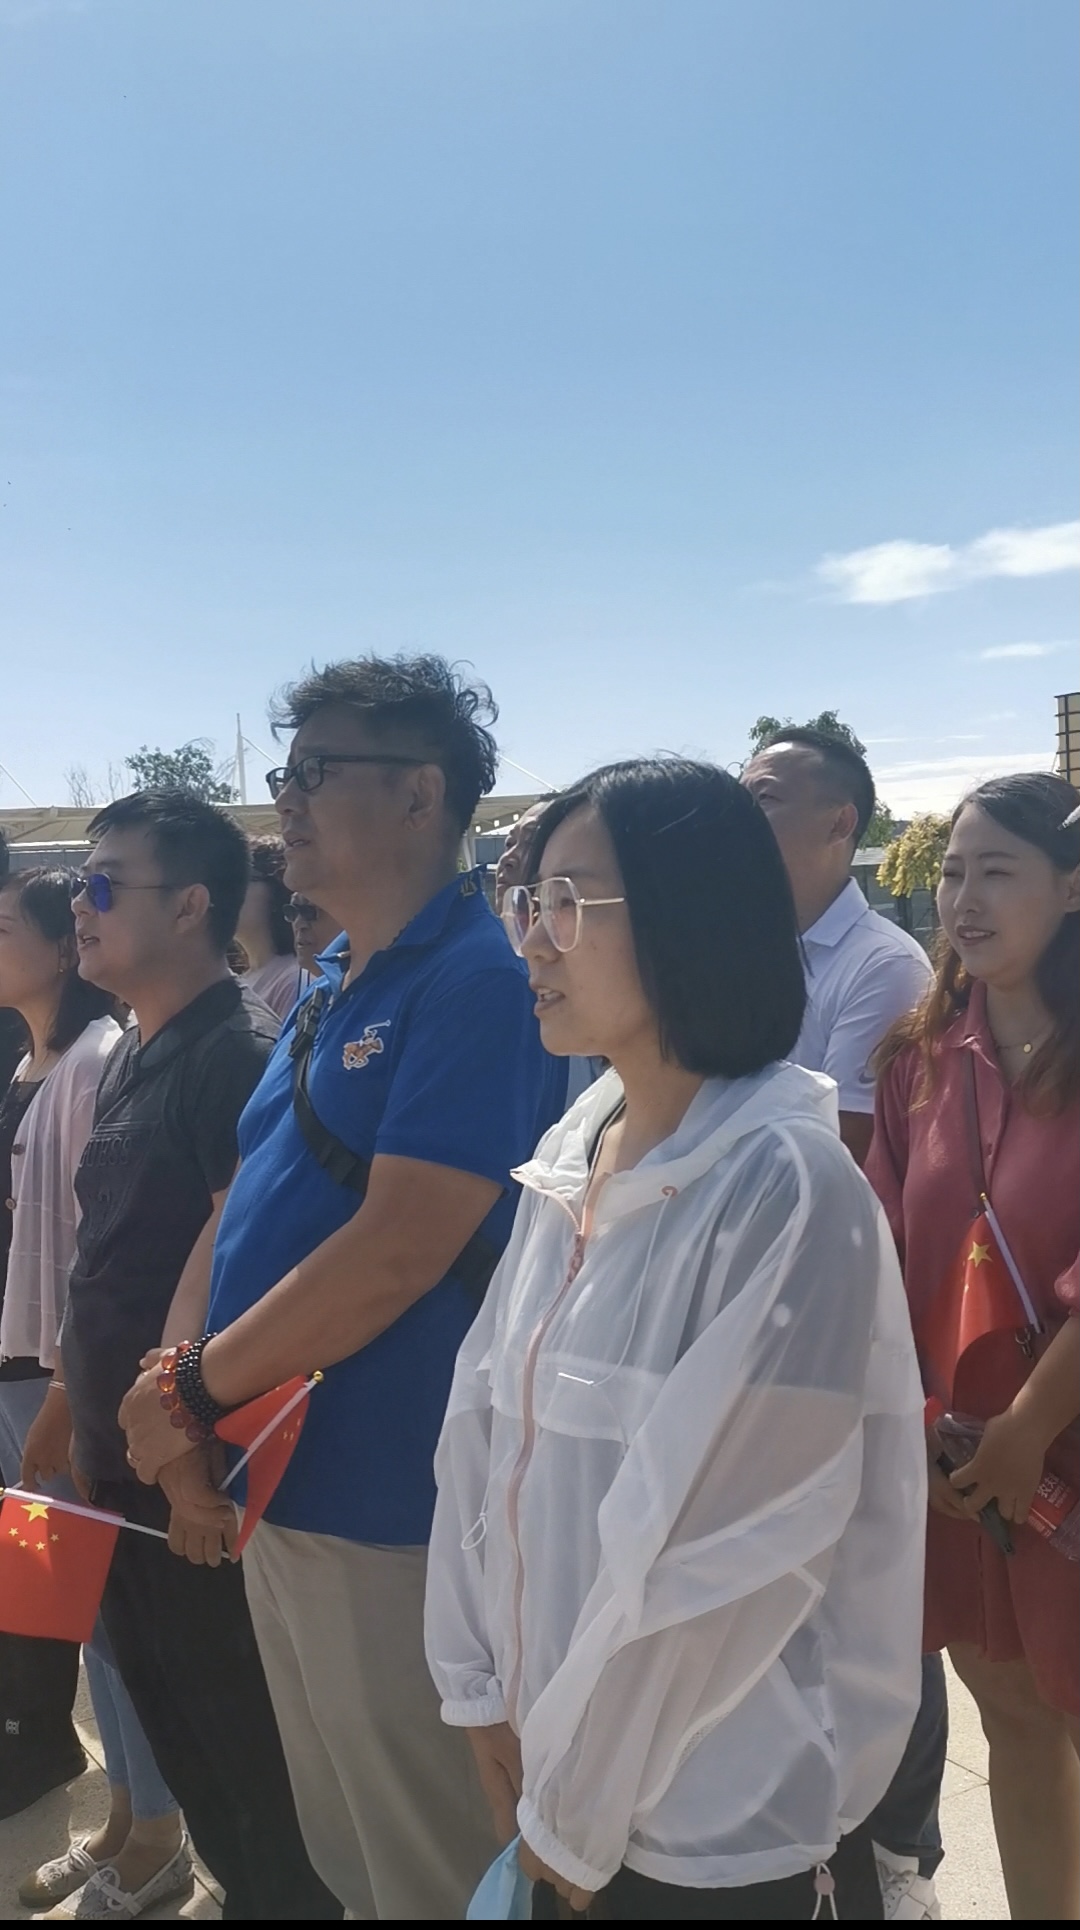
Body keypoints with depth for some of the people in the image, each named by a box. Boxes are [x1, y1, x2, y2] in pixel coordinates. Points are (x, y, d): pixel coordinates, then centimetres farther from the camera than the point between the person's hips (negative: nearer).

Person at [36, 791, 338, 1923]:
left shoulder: (239, 1054, -19)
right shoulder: (130, 1054, 9)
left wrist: (191, 1449, -21)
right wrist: (80, 1412, 17)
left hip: (192, 1472, -9)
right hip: (117, 1462, 9)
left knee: (244, 1741, 9)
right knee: (173, 1723, 23)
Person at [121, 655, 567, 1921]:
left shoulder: (475, 978, -19)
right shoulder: (331, 983, 10)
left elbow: (399, 1251, -25)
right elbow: (249, 1198, 13)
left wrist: (199, 1385, -14)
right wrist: (183, 1376, 0)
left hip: (396, 1507, -8)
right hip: (280, 1484, 9)